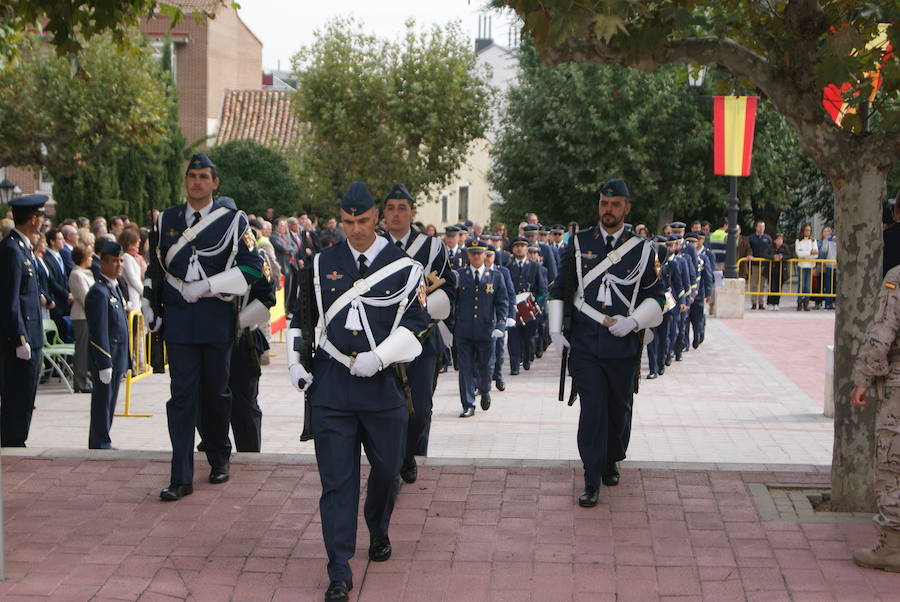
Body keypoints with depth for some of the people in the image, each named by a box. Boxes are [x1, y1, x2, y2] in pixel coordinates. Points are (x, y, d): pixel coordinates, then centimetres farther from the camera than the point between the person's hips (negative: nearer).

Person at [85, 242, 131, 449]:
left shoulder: (116, 288, 16)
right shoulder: (99, 292, -15)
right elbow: (99, 332, -19)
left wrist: (126, 361, 19)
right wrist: (105, 364, -22)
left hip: (117, 359, 9)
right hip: (105, 357, -9)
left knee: (110, 402, 13)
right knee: (103, 401, -2)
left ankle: (101, 442, 21)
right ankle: (100, 443, 5)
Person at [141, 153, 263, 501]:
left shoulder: (233, 220, -1)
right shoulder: (167, 220, 9)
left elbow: (252, 267, -6)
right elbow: (155, 266, 17)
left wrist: (207, 286, -14)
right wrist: (150, 309, 11)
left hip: (217, 319, -1)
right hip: (178, 320, 1)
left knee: (216, 392, 10)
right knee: (182, 395, -3)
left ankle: (219, 459, 31)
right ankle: (181, 478, -4)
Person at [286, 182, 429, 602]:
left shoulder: (403, 267, 0)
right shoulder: (322, 263, 6)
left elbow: (416, 321, -1)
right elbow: (300, 315, 15)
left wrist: (378, 357, -13)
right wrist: (295, 362, 5)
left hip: (383, 382, 0)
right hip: (331, 383, 0)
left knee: (387, 468, 13)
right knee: (336, 478, -3)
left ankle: (378, 531, 44)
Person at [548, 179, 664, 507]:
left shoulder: (642, 249, 2)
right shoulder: (579, 243, 3)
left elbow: (656, 296, 6)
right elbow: (559, 288, 10)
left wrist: (633, 321, -11)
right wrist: (556, 330, 0)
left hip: (623, 345, 1)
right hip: (585, 344, -1)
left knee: (619, 409, 13)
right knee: (592, 410, -7)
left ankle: (611, 462, 37)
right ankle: (592, 481, -3)